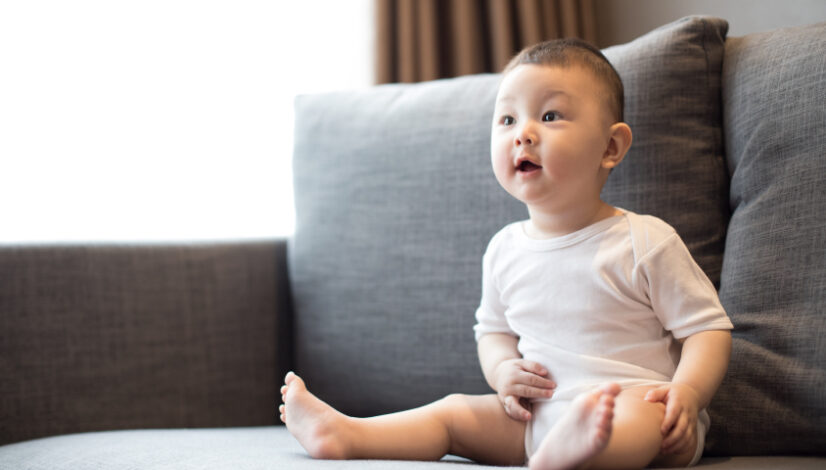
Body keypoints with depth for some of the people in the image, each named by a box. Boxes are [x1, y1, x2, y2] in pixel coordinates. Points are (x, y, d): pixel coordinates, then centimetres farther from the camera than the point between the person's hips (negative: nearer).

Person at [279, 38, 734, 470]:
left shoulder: (645, 243, -5)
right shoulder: (505, 251, 11)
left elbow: (708, 328, -2)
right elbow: (493, 330, 26)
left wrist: (687, 391, -21)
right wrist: (502, 369, 2)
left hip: (642, 411, -7)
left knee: (646, 415, -38)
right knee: (456, 411, -2)